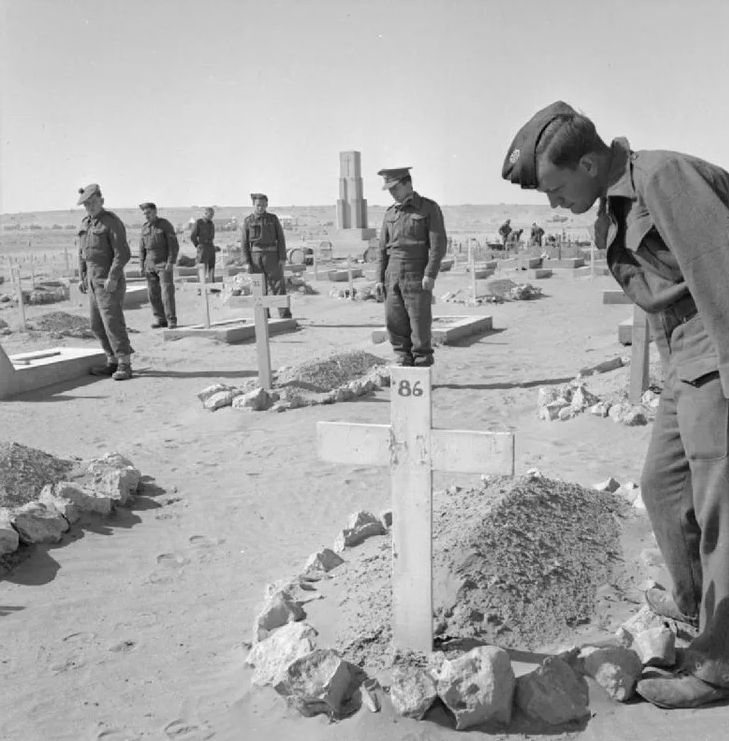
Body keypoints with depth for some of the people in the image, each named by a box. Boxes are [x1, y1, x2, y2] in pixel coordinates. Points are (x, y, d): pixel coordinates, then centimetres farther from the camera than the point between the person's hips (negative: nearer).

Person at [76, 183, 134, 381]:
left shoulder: (112, 222, -12)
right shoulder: (85, 224, 14)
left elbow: (122, 253, -18)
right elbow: (82, 253, 19)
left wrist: (113, 278, -23)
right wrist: (82, 278, 10)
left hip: (110, 282, -9)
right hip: (93, 281, 9)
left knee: (113, 322, -10)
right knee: (97, 325, 10)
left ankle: (125, 366, -4)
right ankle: (113, 361, 19)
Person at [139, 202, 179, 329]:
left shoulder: (165, 225, -7)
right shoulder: (145, 228, 10)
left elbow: (174, 245, -11)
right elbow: (142, 248, 14)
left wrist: (171, 263, -18)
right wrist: (141, 265, 7)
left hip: (164, 264, -5)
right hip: (150, 265, 5)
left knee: (167, 291, -12)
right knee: (153, 293, 2)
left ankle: (171, 320, -10)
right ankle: (160, 319, 9)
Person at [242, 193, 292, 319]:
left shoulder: (273, 218, 4)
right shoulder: (248, 221, 4)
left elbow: (281, 239, 2)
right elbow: (244, 242, 3)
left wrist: (283, 258, -6)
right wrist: (247, 262, -4)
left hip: (271, 255, -1)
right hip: (255, 257, 1)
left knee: (278, 285, -6)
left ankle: (285, 315, -7)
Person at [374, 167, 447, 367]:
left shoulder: (429, 208, -1)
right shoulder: (390, 213, 14)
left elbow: (438, 243, -8)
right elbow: (383, 248, 14)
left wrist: (430, 274, -17)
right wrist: (380, 278, 7)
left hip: (417, 276, -5)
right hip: (393, 276, 5)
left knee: (420, 323, -3)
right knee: (395, 322, 2)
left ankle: (422, 365, 6)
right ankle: (403, 363, 11)